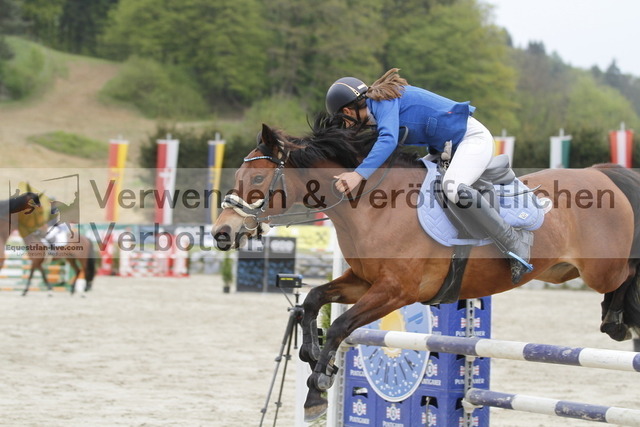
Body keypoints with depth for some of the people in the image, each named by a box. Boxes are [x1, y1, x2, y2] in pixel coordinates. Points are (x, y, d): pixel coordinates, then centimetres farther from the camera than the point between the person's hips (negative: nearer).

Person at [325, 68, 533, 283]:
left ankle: (515, 242, -29)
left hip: (472, 137, -11)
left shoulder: (382, 100, -14)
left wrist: (359, 173, -42)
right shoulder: (381, 104, 15)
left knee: (453, 188, -36)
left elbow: (388, 140, -31)